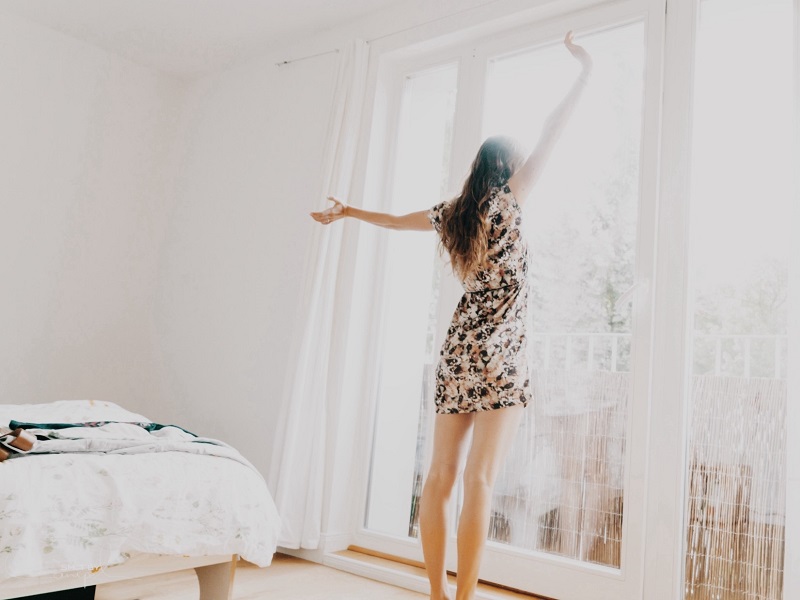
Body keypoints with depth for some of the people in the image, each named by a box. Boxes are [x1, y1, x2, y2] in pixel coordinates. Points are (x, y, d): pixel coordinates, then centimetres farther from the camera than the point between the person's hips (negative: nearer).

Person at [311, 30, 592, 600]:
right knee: (480, 479, -9)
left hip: (457, 349, 6)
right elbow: (553, 131, -3)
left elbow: (397, 219, 28)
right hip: (501, 352, -6)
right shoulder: (506, 201, -2)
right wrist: (585, 71, 8)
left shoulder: (452, 213, 12)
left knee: (441, 476, 7)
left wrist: (349, 211, 46)